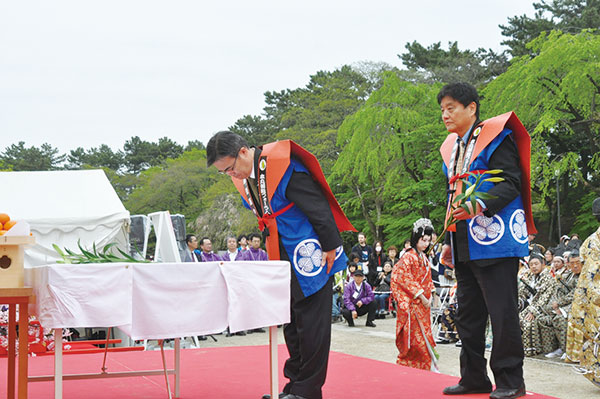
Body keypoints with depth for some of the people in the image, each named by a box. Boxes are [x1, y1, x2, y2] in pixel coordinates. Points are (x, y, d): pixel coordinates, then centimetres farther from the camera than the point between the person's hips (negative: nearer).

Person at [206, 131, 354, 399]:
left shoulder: (283, 168, -20)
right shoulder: (243, 177, 7)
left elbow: (318, 207, -18)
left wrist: (330, 247, -16)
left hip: (308, 256, -9)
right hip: (284, 261, 9)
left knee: (310, 322, -3)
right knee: (291, 324, 12)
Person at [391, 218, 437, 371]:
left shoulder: (424, 258, 14)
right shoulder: (408, 256, -12)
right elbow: (406, 279, -15)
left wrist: (430, 296, 9)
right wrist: (421, 297, -15)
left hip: (422, 302, 9)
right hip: (410, 302, -8)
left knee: (424, 331, 8)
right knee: (417, 334, -7)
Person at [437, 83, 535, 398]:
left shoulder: (496, 137, -5)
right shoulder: (452, 148, 19)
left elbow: (510, 183, -14)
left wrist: (480, 205, -30)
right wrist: (448, 240, 21)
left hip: (494, 241, -8)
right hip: (464, 247, 8)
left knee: (501, 312, -6)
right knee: (468, 313, 10)